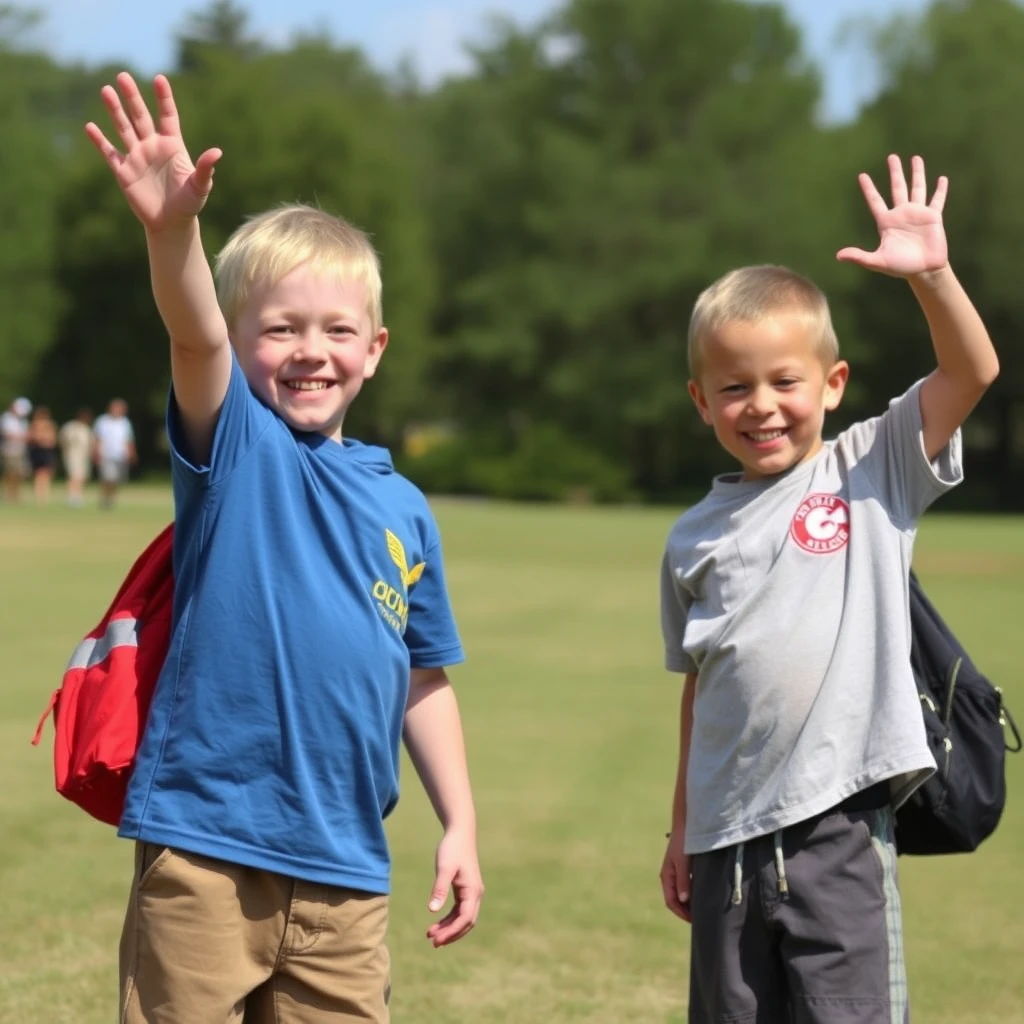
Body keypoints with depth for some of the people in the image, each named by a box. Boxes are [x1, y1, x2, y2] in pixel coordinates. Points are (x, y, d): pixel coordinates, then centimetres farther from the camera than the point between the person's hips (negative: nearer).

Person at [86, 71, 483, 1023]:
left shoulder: (403, 509, 10)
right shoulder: (234, 449, -3)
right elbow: (194, 339, -24)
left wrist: (459, 824, 12)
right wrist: (172, 229, -43)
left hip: (344, 868, 4)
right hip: (206, 849, -4)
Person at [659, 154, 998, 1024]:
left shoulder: (873, 472, 2)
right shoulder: (695, 538, 10)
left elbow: (973, 372, -11)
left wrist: (931, 273, -25)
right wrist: (681, 831, 18)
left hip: (841, 825, -3)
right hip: (731, 839, 4)